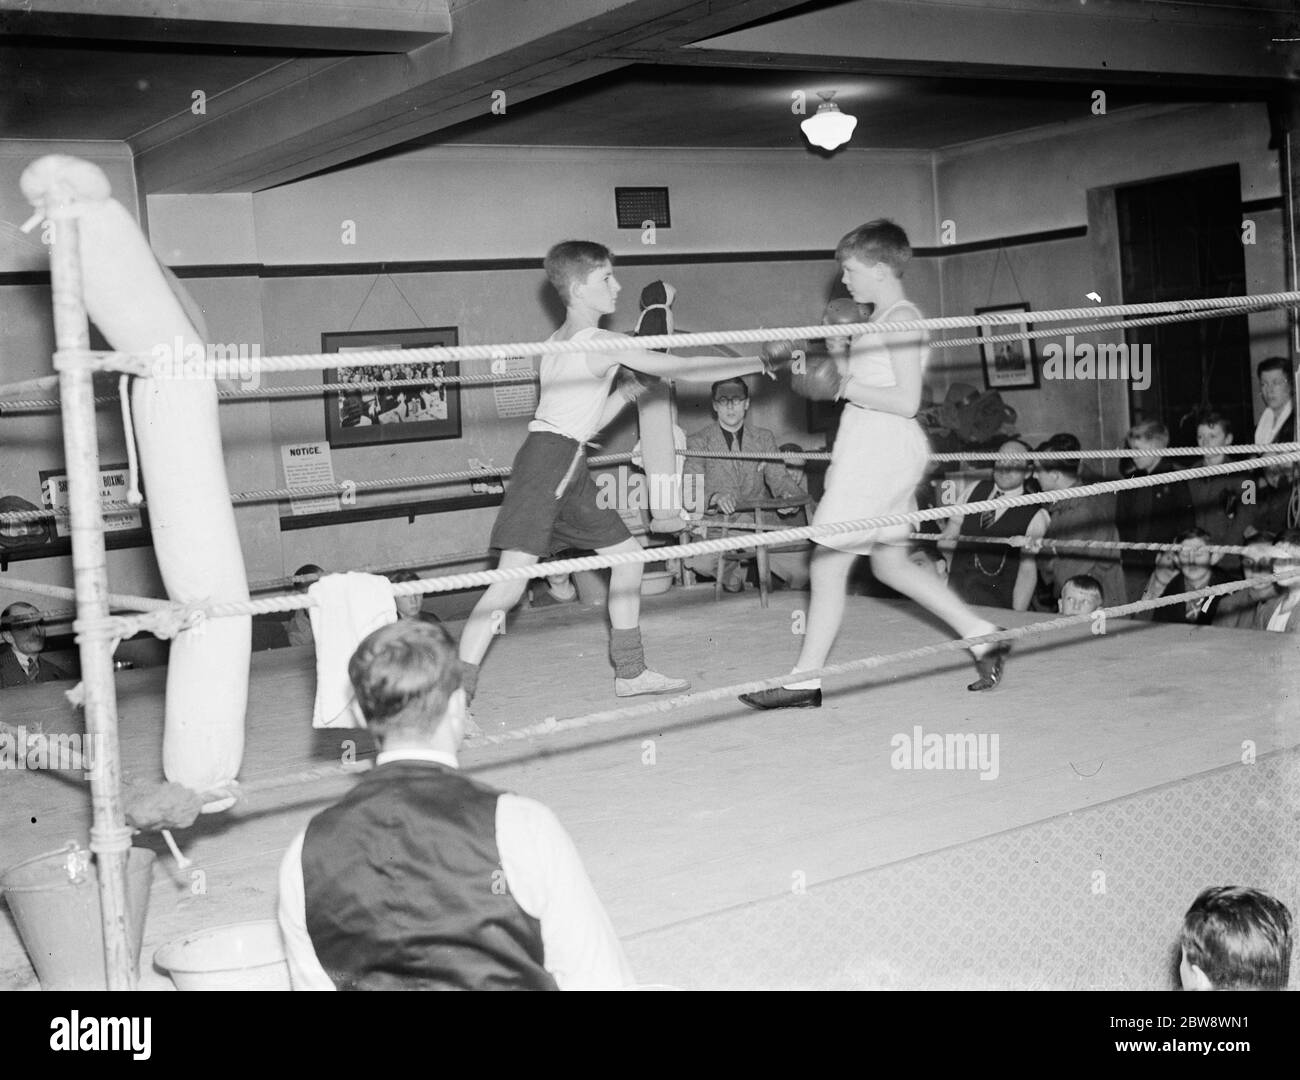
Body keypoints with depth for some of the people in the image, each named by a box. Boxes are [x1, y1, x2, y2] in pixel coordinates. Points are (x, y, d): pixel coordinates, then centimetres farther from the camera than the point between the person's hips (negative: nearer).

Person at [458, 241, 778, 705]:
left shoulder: (562, 340, 18)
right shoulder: (601, 343, -11)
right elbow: (684, 369, -9)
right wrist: (760, 363, -2)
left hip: (570, 470, 10)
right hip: (547, 461, -10)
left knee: (626, 553, 16)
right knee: (511, 582, -14)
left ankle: (631, 672, 26)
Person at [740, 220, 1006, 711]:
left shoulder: (901, 319, -14)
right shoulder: (883, 318, 16)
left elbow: (906, 400, -21)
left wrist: (842, 385, -17)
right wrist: (830, 375, 8)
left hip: (881, 452, -11)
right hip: (875, 451, 11)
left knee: (827, 563, -5)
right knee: (891, 564, 17)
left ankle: (804, 681, 1)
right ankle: (983, 638, 20)